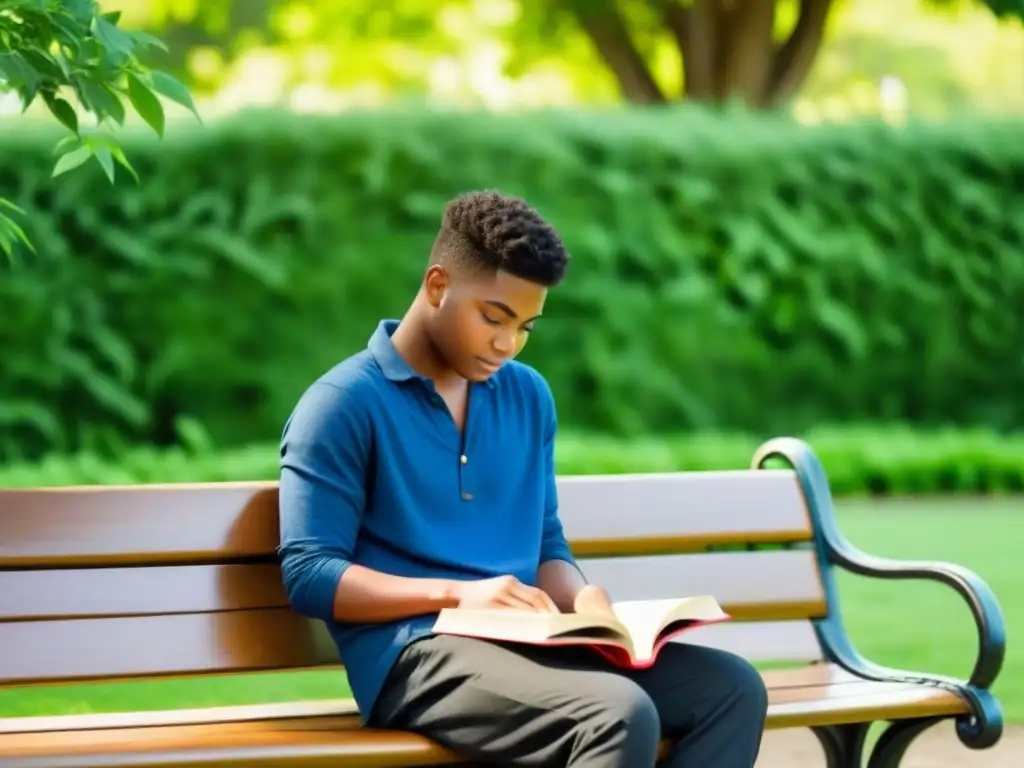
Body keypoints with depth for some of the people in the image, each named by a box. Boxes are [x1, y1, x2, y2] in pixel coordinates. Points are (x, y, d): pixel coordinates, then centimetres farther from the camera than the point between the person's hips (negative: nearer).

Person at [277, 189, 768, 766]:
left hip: (528, 644, 7)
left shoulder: (529, 396, 17)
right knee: (620, 717, -33)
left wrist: (582, 596, -3)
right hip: (416, 654, -7)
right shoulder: (343, 405, -4)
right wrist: (458, 594, -20)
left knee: (732, 688, -14)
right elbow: (309, 574, -9)